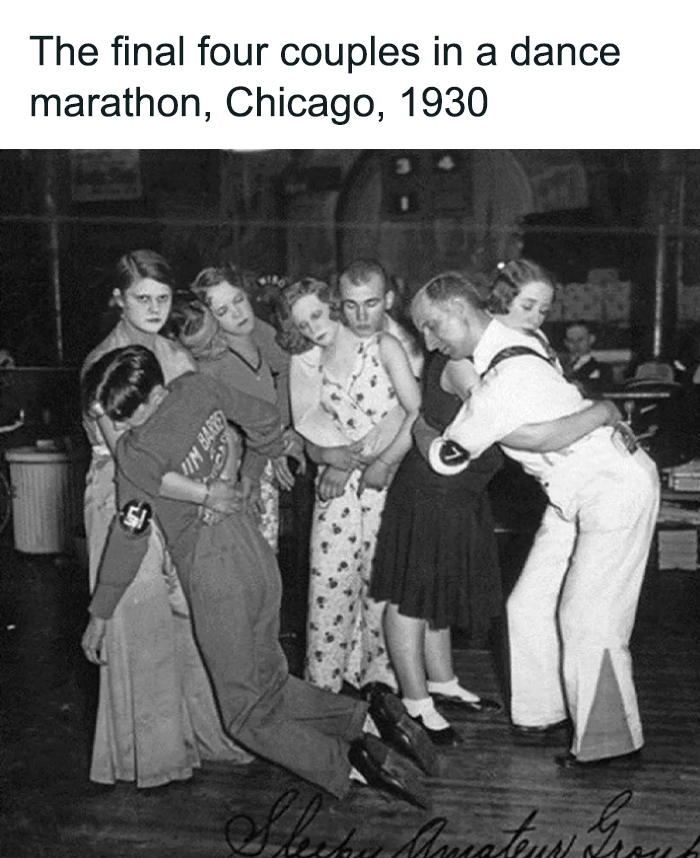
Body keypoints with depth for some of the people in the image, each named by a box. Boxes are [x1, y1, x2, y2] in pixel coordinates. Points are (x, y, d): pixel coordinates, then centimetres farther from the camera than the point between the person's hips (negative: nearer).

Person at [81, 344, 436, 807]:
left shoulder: (137, 452, -17)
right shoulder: (197, 386, -3)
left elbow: (129, 537, -8)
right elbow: (267, 418, 9)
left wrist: (101, 613, 5)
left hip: (214, 574, -7)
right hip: (256, 552, 7)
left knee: (249, 715, 8)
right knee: (271, 684, 21)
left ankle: (351, 763, -7)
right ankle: (370, 715, 6)